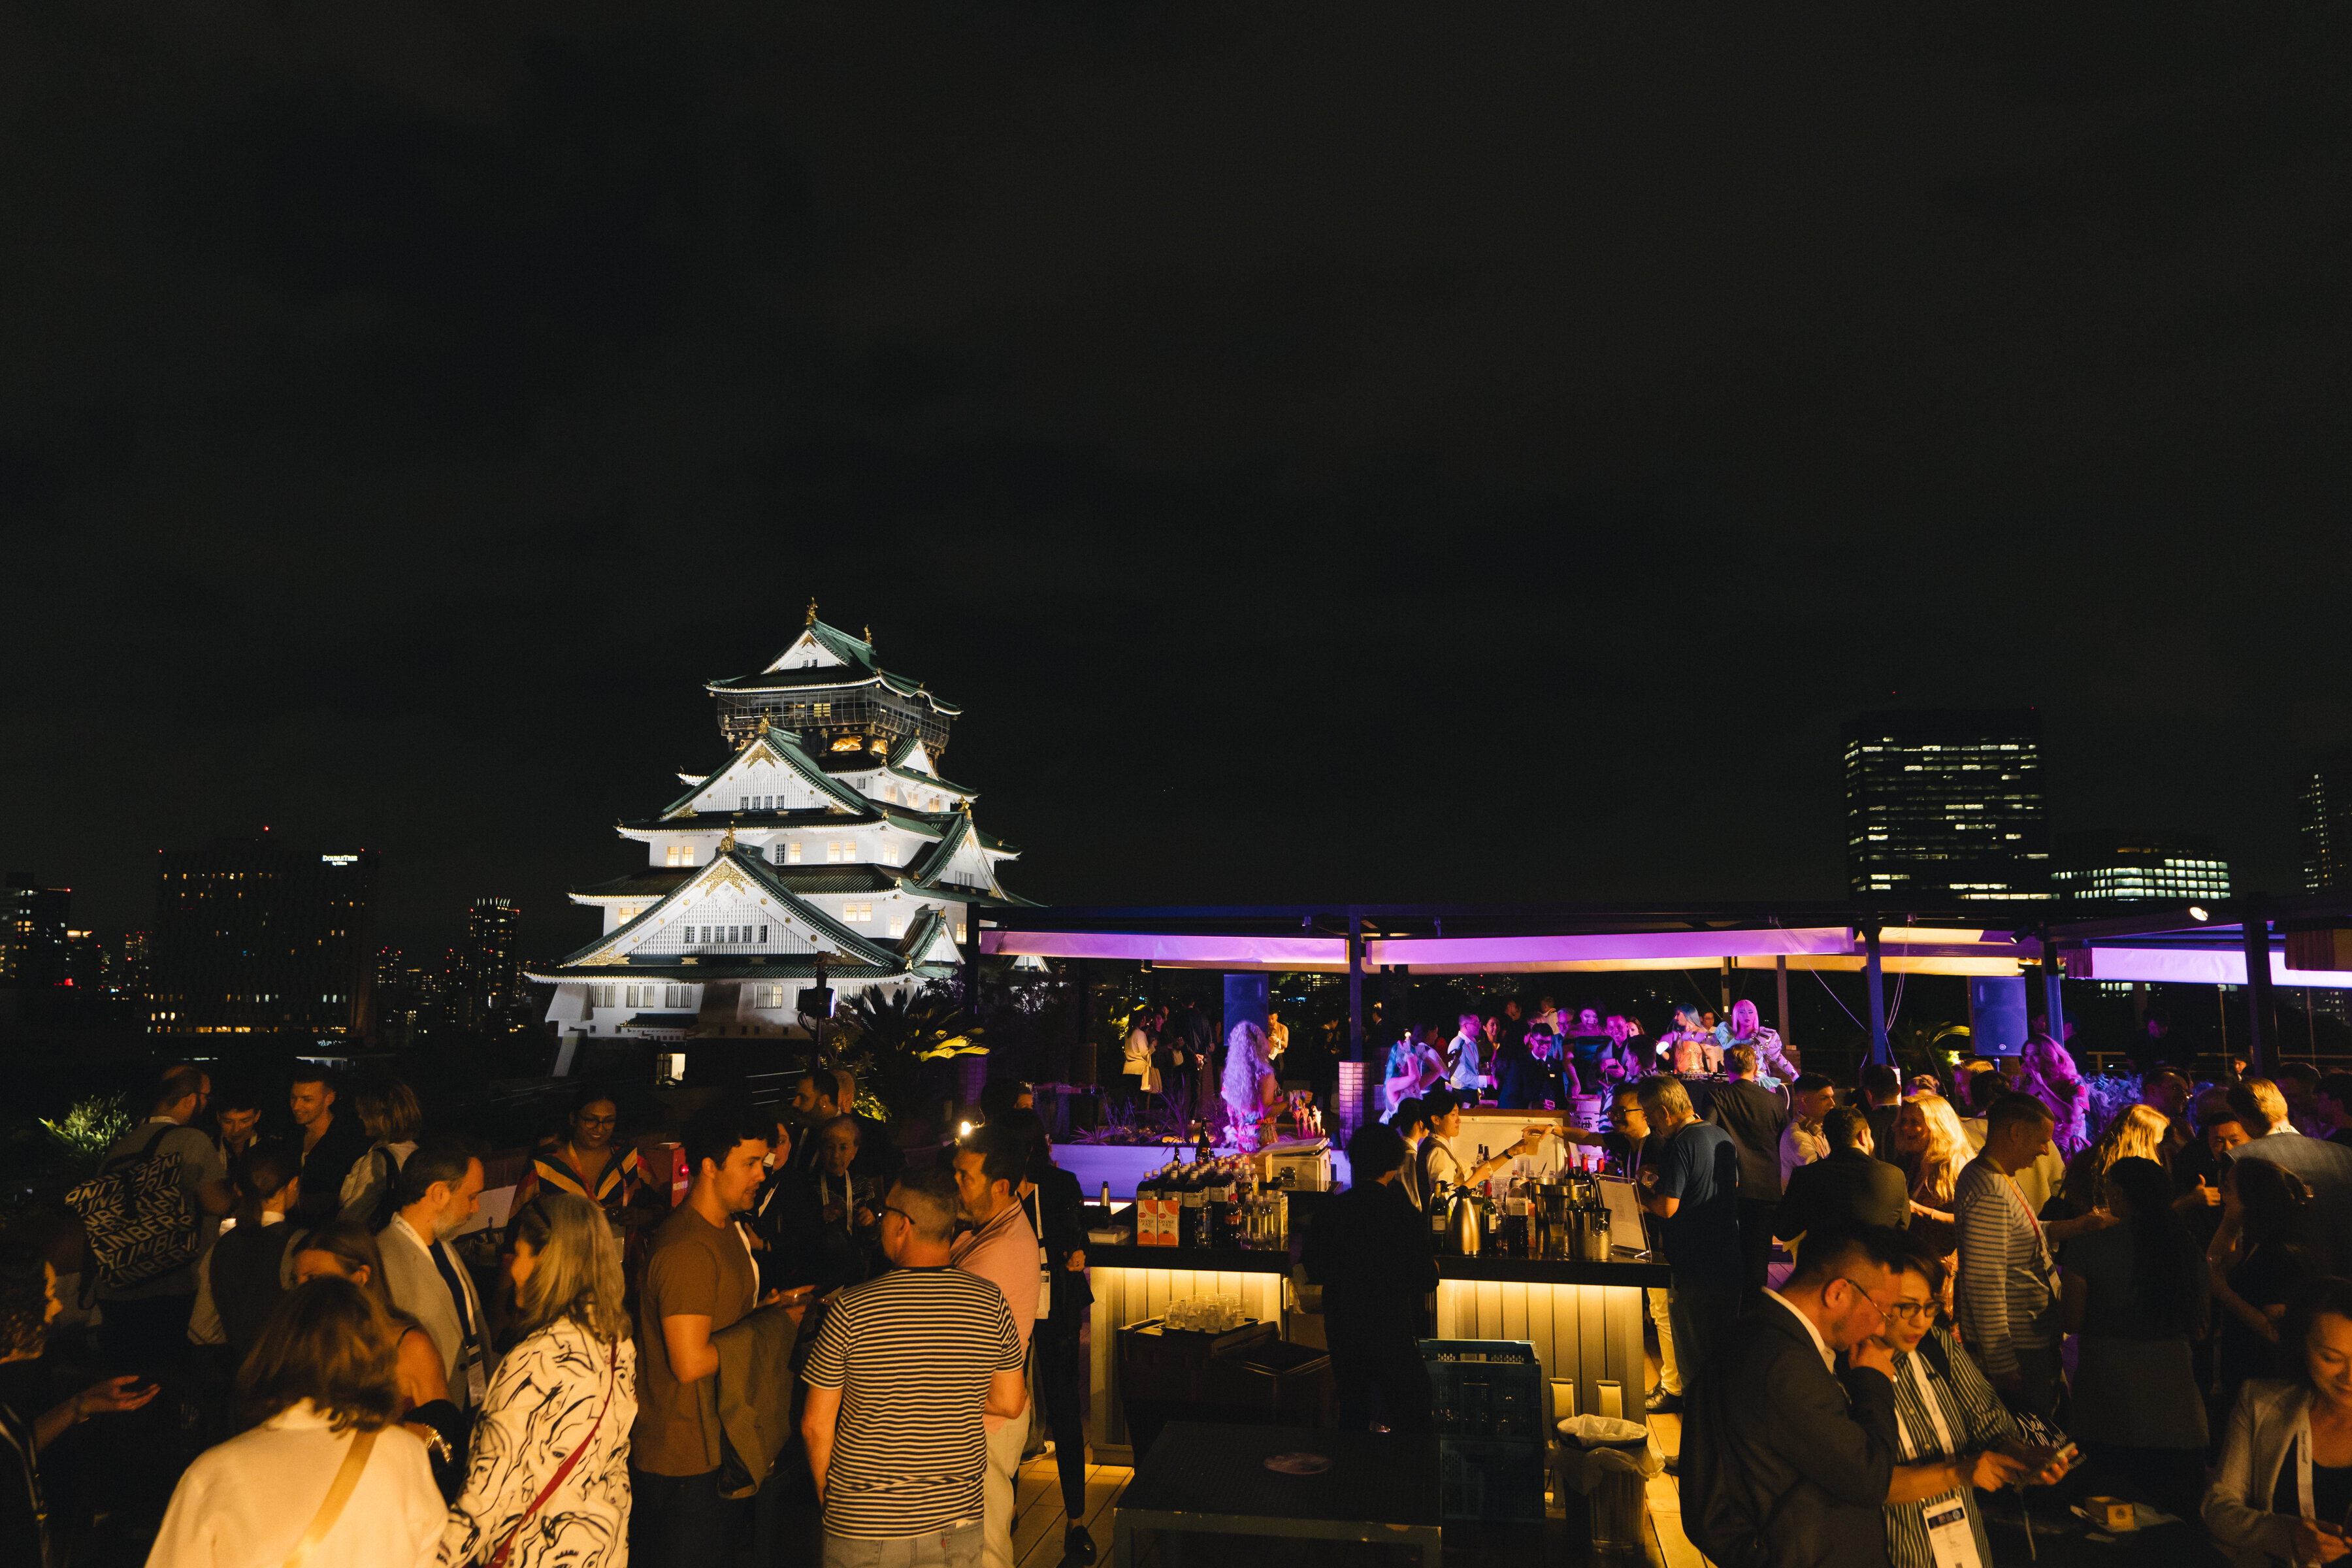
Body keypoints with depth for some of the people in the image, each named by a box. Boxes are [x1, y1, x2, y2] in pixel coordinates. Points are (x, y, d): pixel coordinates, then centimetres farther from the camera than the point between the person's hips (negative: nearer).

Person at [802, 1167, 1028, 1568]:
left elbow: (816, 1426, -8)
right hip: (958, 1517, 2)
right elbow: (1011, 1404, 1)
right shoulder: (991, 1302, -10)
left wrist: (826, 1497, 8)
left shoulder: (850, 1309, -17)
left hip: (863, 1527, -2)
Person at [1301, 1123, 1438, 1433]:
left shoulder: (1330, 1212, -6)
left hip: (1342, 1332, 4)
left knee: (1353, 1413, 19)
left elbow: (1316, 1273, 2)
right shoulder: (1404, 1214, -16)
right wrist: (1432, 1264, 10)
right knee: (1411, 1421, 10)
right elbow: (1427, 1280, -12)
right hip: (1392, 1333, -4)